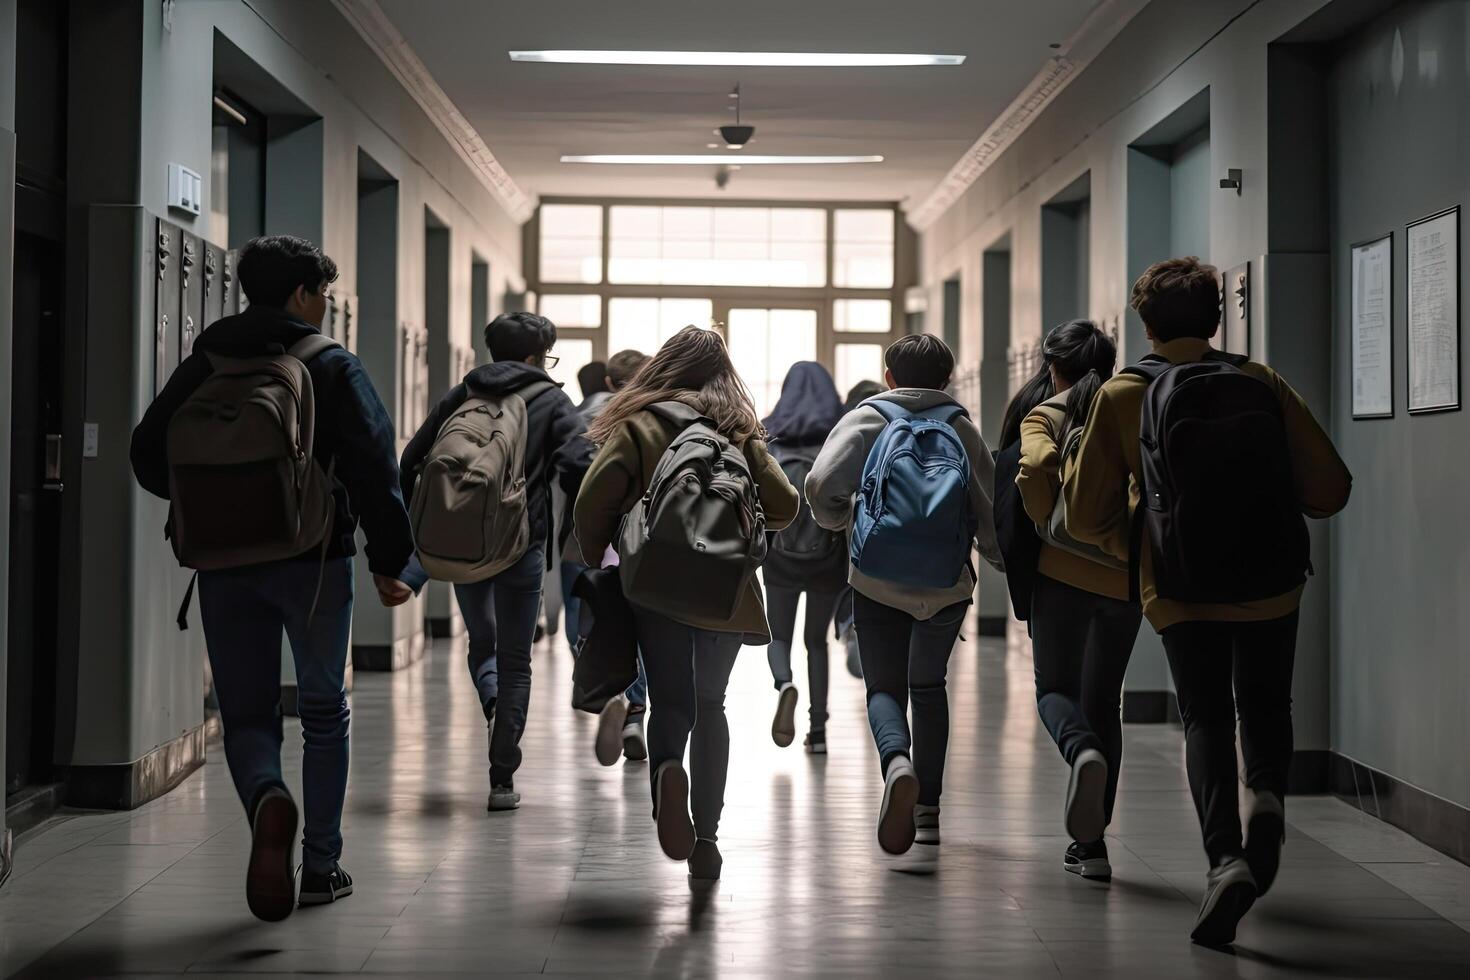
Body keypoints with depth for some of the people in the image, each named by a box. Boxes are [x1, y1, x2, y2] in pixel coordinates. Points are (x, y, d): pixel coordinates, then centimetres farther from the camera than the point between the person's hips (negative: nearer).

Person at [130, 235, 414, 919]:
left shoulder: (204, 366, 5)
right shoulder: (333, 368, -5)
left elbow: (148, 456, 5)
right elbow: (374, 471, -12)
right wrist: (389, 560, -6)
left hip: (224, 566, 2)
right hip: (313, 561, -2)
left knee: (246, 715, 9)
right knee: (324, 711, 14)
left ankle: (267, 798, -24)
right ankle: (320, 868, 16)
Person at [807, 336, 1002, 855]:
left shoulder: (866, 419, 0)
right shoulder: (962, 427, 5)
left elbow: (822, 485, -14)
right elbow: (989, 506, -1)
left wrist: (837, 519, 6)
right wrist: (997, 555, 18)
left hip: (878, 581, -2)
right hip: (947, 582, 2)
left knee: (884, 688, 6)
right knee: (928, 686, 20)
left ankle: (898, 763, -27)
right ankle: (927, 809, 18)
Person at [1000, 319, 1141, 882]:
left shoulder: (1044, 415, 0)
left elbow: (1034, 467, -20)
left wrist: (1048, 523, -4)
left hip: (1063, 571, -3)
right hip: (1128, 576, 3)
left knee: (1054, 688, 12)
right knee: (1103, 700, 12)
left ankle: (1083, 751, -24)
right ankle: (1091, 843, 10)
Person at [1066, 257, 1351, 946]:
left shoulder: (1121, 397, -1)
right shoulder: (1261, 383, 1)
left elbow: (1085, 519, -1)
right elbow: (1329, 489, -1)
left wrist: (1134, 547, 18)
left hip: (1181, 591, -1)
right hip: (1272, 582, 1)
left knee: (1205, 716, 8)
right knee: (1264, 706, 22)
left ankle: (1225, 856, -13)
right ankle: (1266, 793, -8)